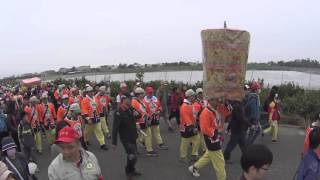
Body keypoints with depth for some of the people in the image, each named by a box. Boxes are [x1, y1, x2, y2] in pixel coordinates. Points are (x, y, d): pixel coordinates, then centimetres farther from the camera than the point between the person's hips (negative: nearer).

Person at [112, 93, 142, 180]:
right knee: (133, 157, -8)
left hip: (133, 137, 8)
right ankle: (129, 172, 18)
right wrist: (114, 142, -23)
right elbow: (115, 128, -24)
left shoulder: (131, 109, 0)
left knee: (132, 155, 21)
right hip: (126, 139, -8)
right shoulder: (119, 112, -24)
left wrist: (137, 115, -8)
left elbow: (135, 118, 17)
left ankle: (131, 170, 42)